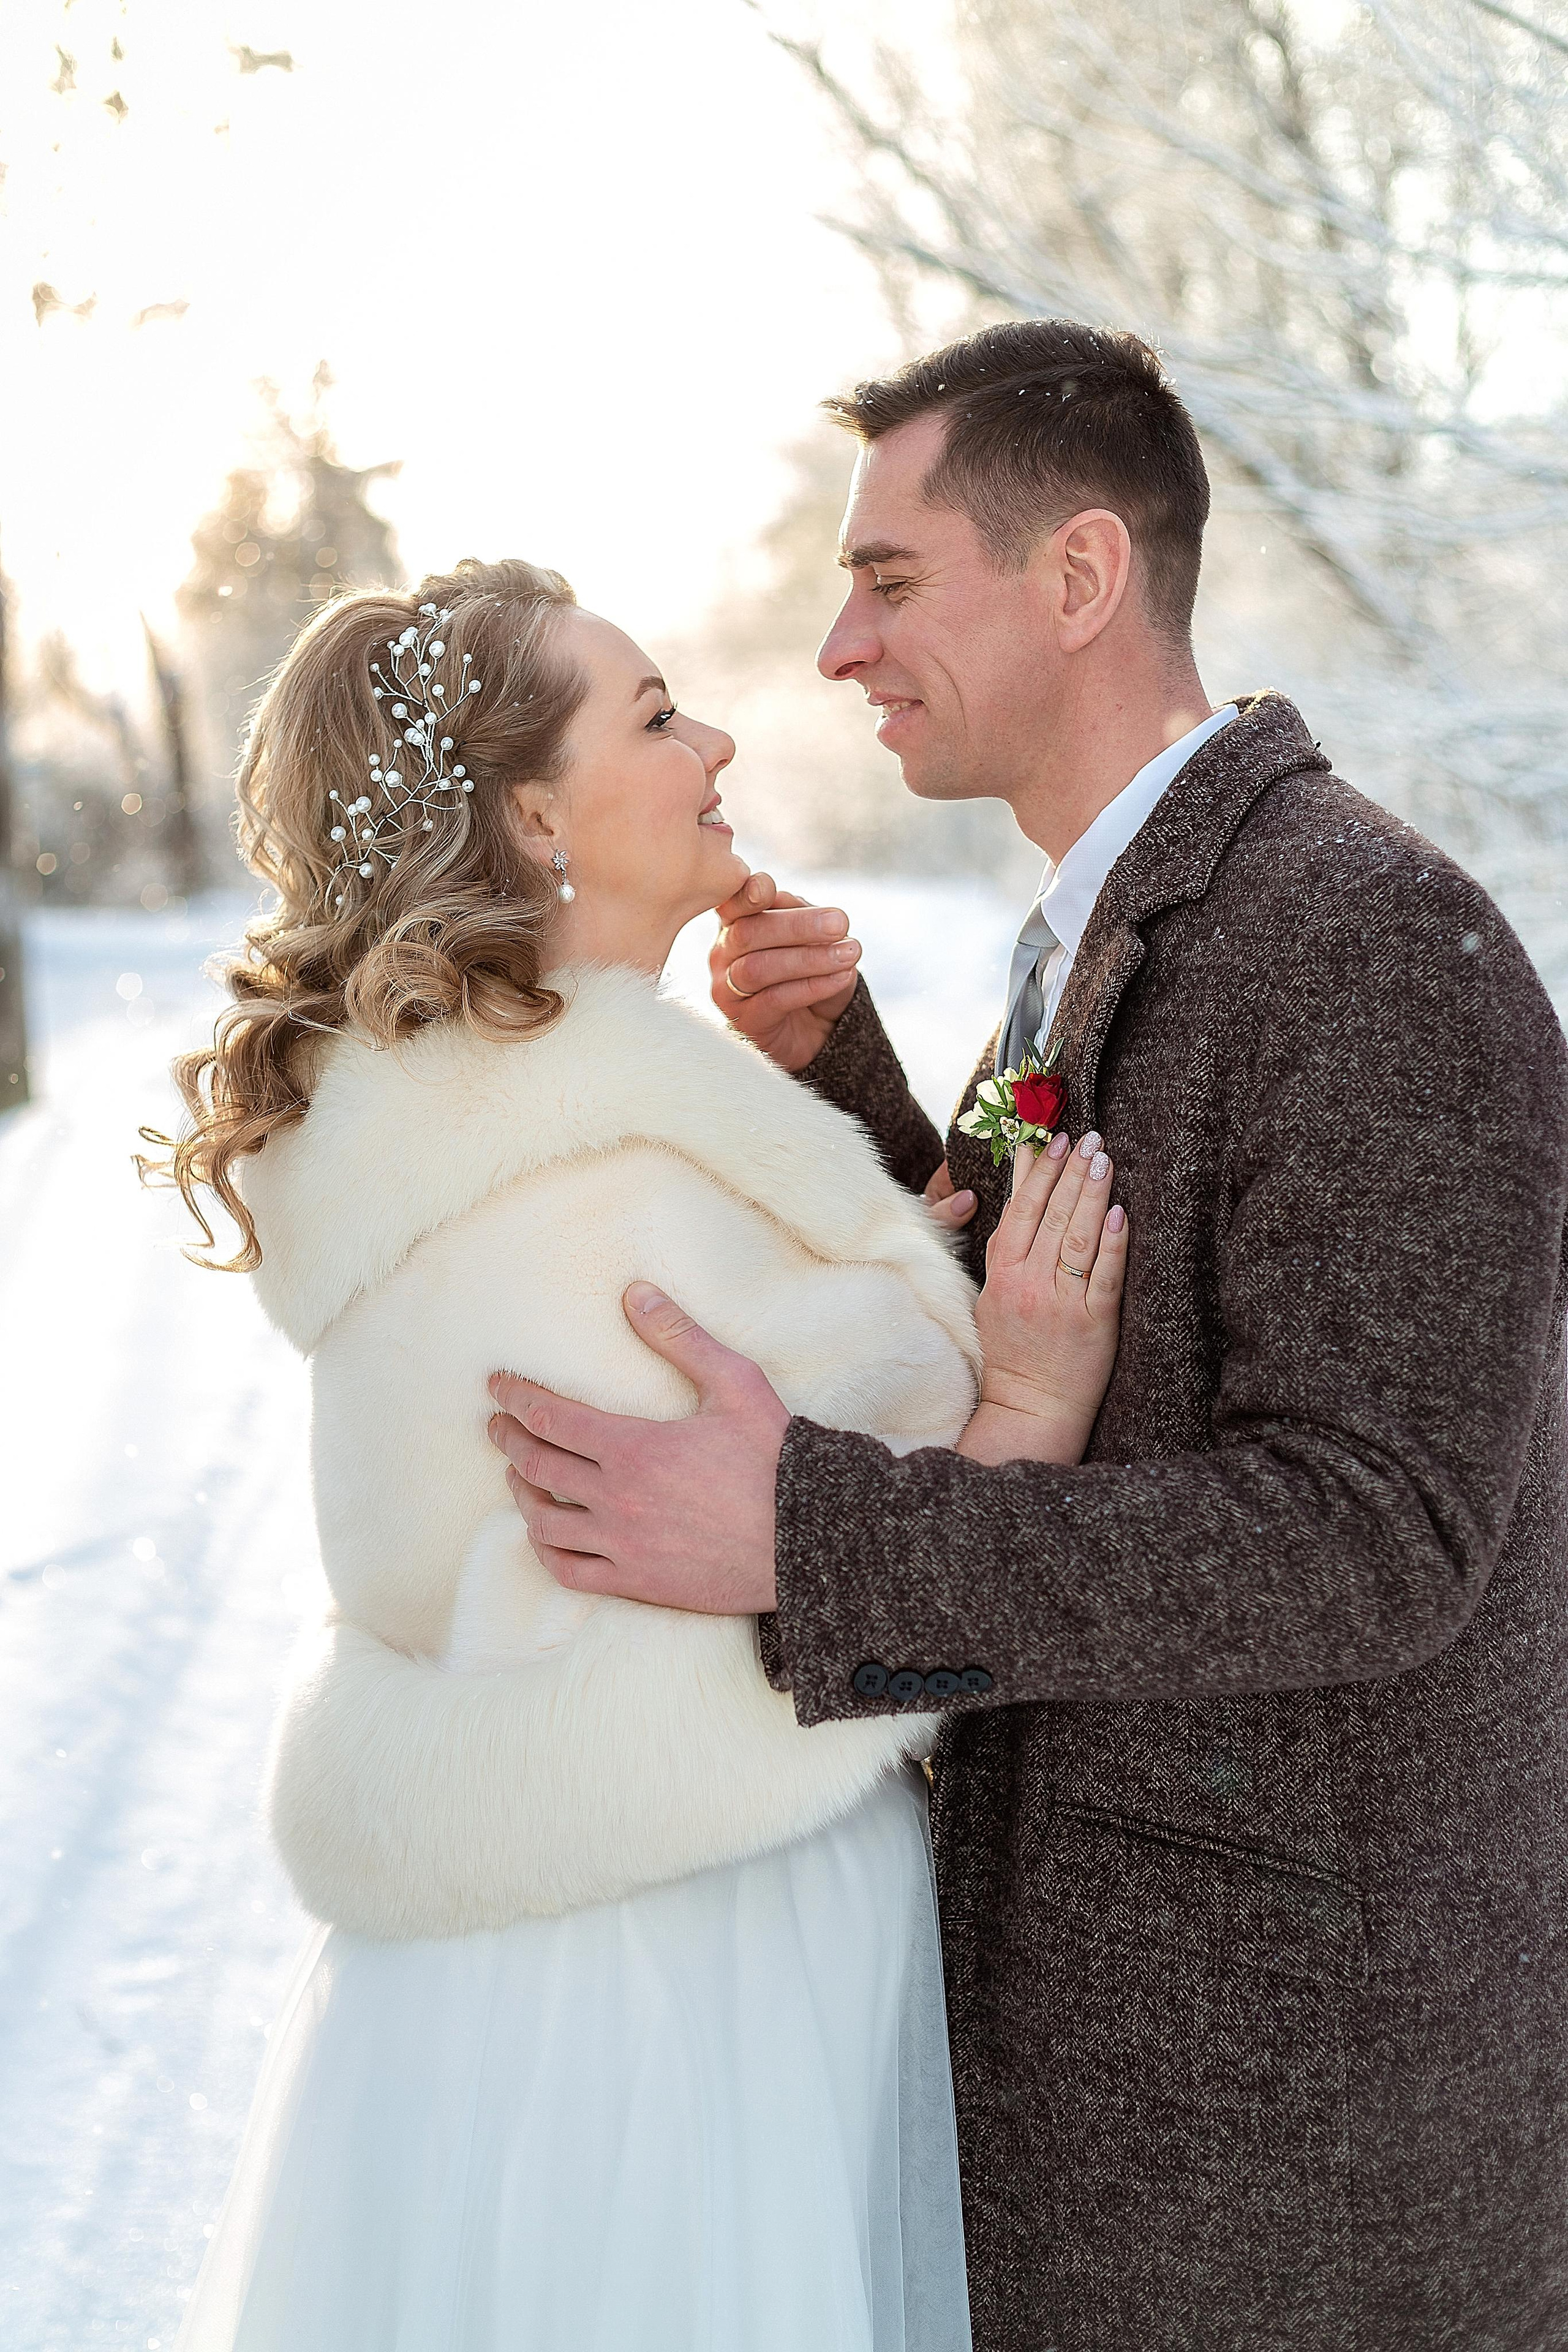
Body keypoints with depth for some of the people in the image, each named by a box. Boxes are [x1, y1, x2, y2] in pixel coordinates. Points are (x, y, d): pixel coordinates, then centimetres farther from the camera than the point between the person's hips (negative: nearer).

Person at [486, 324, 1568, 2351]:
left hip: (1280, 2020, -9)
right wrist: (821, 1066, -3)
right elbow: (997, 1343, 13)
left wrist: (797, 1543, -32)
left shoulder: (1381, 945, -22)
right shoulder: (1111, 926, 9)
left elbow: (1373, 1537, -27)